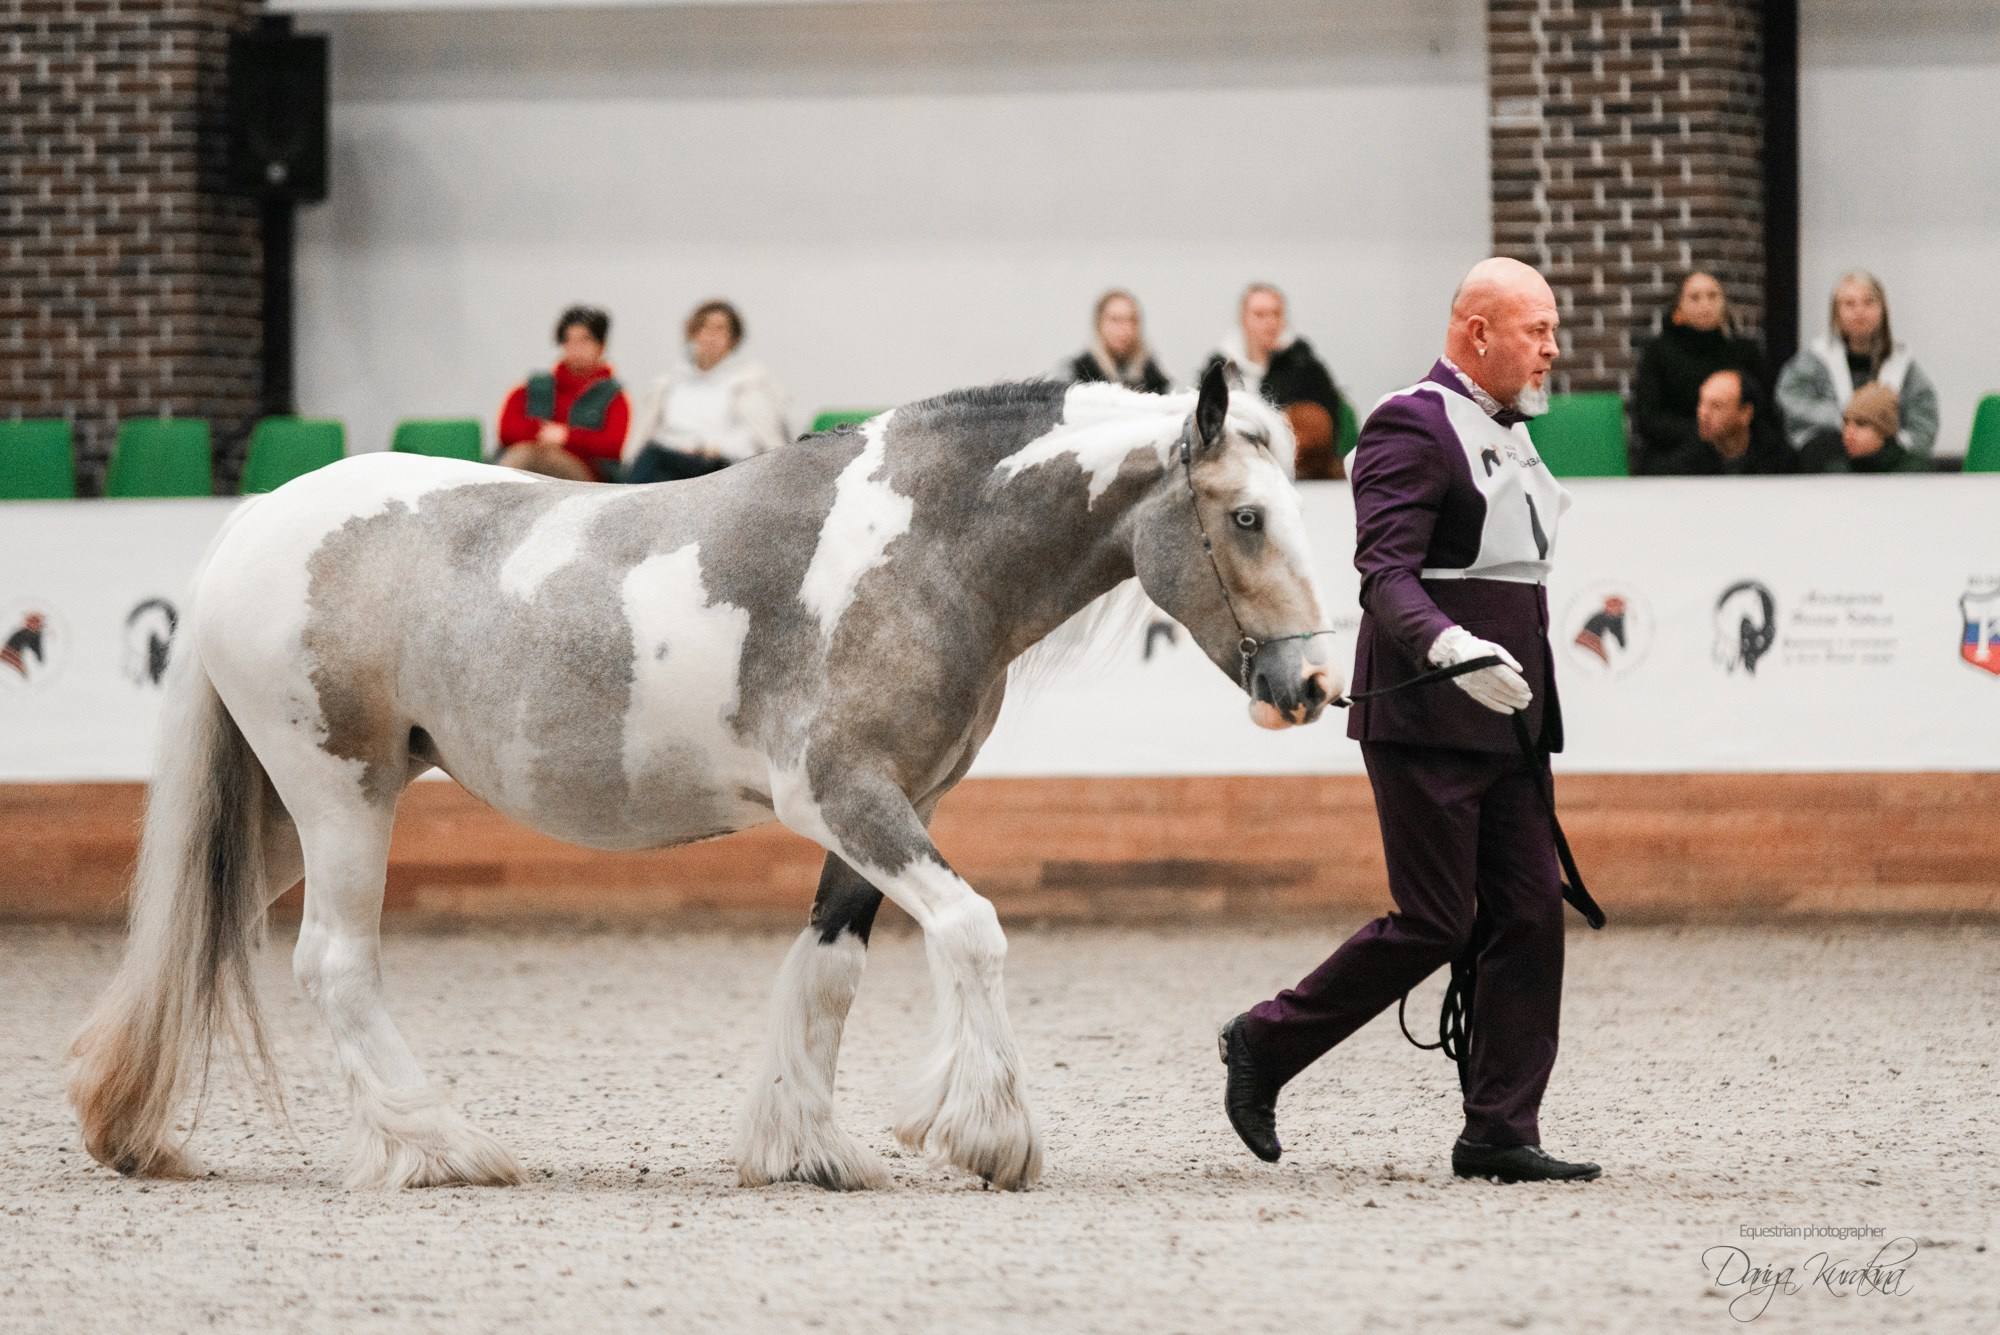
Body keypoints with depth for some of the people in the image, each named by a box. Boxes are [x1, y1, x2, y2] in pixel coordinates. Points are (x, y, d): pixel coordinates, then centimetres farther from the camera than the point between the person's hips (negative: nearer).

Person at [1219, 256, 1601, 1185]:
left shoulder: (1510, 432, 19)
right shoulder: (1412, 428, -11)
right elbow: (1386, 574, -21)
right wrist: (1449, 647, -38)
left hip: (1509, 721, 9)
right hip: (1425, 722, -9)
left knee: (1530, 916, 1)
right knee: (1434, 922, -9)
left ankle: (1500, 1133, 3)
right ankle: (1266, 1044, 8)